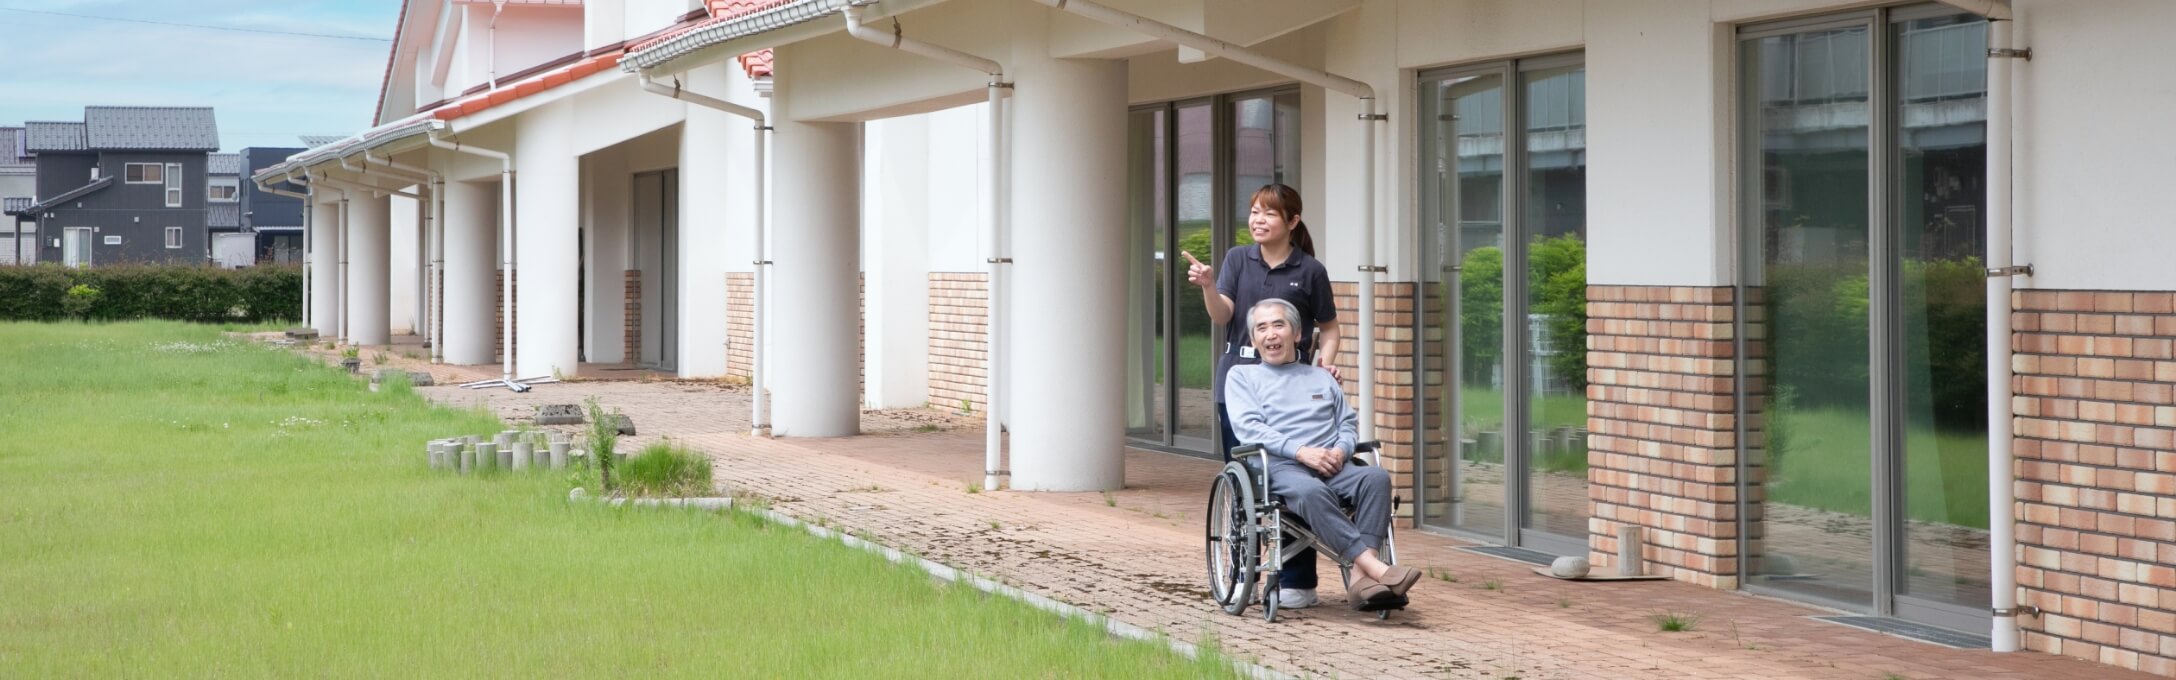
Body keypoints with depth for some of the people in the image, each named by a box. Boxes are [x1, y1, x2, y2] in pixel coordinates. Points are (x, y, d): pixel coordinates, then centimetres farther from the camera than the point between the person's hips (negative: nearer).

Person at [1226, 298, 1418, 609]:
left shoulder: (1321, 378, 31)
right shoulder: (1241, 376, 18)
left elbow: (1348, 423, 24)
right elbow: (1247, 426, 2)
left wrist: (1341, 449, -2)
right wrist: (1300, 451, -12)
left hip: (1332, 466, 4)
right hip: (1280, 466, -4)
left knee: (1376, 477, -30)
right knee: (1311, 491, -40)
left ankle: (1361, 579, -42)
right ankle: (1373, 566, -47)